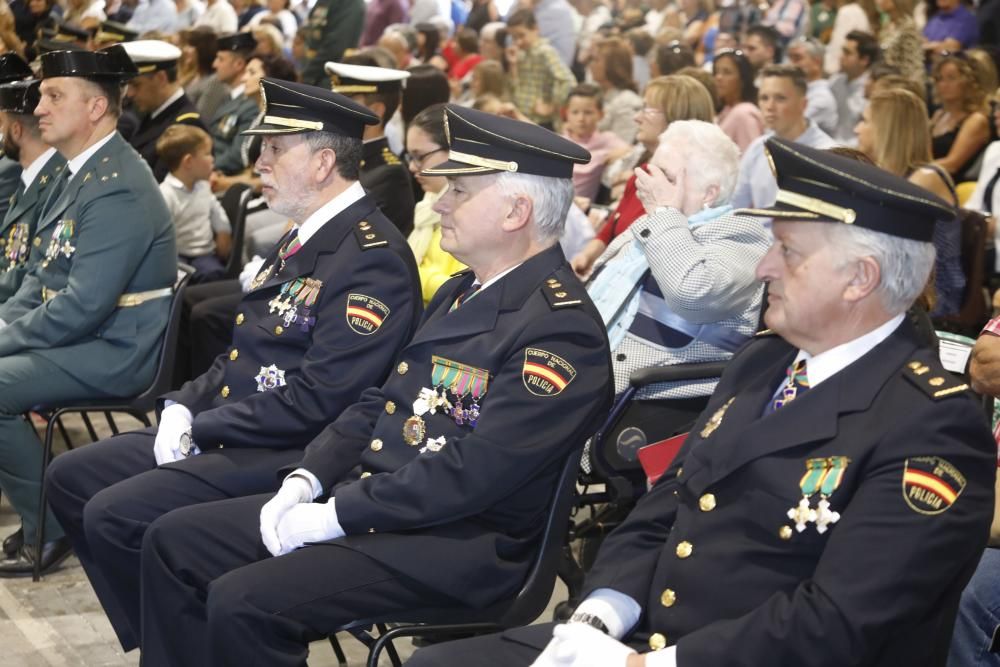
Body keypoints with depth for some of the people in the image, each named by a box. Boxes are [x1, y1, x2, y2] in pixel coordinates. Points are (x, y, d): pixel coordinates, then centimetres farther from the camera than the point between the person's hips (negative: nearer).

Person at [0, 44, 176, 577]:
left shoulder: (119, 189, -21)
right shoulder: (77, 172, 10)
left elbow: (82, 307, -26)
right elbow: (43, 276, 18)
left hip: (113, 351, -10)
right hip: (75, 333, 10)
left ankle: (50, 531, -5)